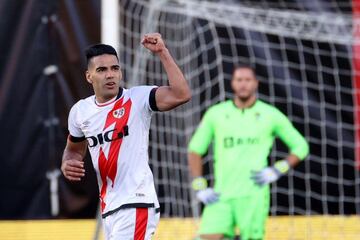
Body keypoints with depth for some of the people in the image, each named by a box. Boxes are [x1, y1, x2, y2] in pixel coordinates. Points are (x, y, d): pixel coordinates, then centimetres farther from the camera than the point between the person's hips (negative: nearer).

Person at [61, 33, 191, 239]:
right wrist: (67, 165, 3)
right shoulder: (80, 111, 8)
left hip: (136, 205, -7)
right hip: (109, 209, 7)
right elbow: (74, 149, 26)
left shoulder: (138, 99, -8)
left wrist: (162, 52, -23)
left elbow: (182, 95, -24)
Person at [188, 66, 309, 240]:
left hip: (253, 194, -1)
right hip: (221, 195, 1)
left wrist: (278, 170, -2)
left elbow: (300, 146, 11)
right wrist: (199, 187, 5)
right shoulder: (215, 114, 9)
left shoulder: (270, 115, 5)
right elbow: (195, 150, 14)